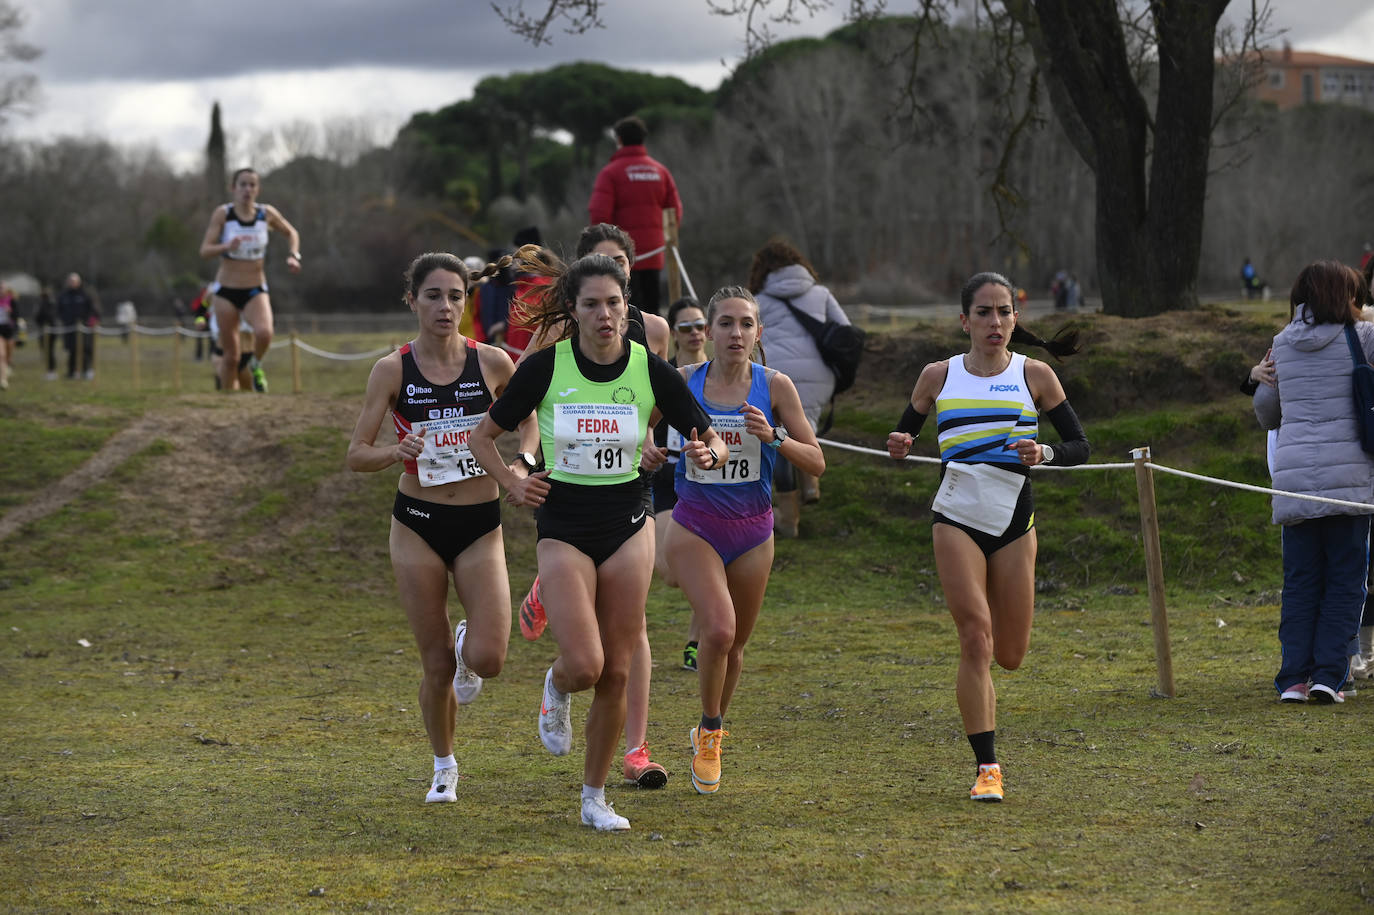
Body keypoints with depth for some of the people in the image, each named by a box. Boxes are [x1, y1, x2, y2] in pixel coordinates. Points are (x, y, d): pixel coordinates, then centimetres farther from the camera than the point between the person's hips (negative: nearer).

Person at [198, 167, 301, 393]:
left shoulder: (267, 214, -3)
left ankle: (256, 365, 2)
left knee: (264, 332, -30)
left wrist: (293, 255, -1)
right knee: (231, 357, 0)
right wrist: (227, 246, -33)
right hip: (226, 291, -1)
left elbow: (291, 233, 16)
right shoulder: (223, 214, -9)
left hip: (255, 291, 1)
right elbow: (204, 250, -14)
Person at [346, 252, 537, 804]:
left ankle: (466, 645, 24)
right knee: (437, 666, 3)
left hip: (480, 525, 0)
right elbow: (356, 455, -5)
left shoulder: (493, 364, -4)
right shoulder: (393, 370, -5)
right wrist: (396, 452, -25)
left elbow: (526, 419, 14)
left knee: (487, 659, -13)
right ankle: (444, 768, 27)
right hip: (418, 524, 0)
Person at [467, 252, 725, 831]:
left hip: (627, 527, 2)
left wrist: (706, 454, -21)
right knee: (584, 665, -17)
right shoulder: (546, 366, -9)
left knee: (617, 673, 1)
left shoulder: (650, 370, -6)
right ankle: (556, 690, 22)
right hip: (563, 528, -2)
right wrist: (511, 482, -13)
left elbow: (714, 445, 2)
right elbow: (483, 436, 3)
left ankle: (595, 798, 18)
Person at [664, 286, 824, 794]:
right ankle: (710, 732, 2)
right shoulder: (683, 381, -5)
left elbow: (816, 463, -4)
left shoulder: (775, 386, -5)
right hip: (694, 526, -2)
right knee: (719, 628, -21)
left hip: (752, 531, 2)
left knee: (734, 643, 11)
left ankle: (710, 733, 36)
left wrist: (774, 437, -20)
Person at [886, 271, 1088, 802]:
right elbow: (904, 435, 13)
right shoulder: (939, 377, 4)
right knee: (976, 638, -16)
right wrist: (899, 448, -11)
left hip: (1014, 520, 1)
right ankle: (987, 767, -11)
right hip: (956, 518, -1)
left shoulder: (1034, 375, 2)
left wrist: (1045, 453, -18)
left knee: (1010, 655, 4)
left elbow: (1079, 445, 3)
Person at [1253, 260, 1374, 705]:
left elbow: (1264, 406, 22)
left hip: (1293, 473, 3)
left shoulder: (1283, 344, 11)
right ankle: (1329, 674, -5)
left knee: (1300, 580, 8)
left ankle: (1294, 677, 0)